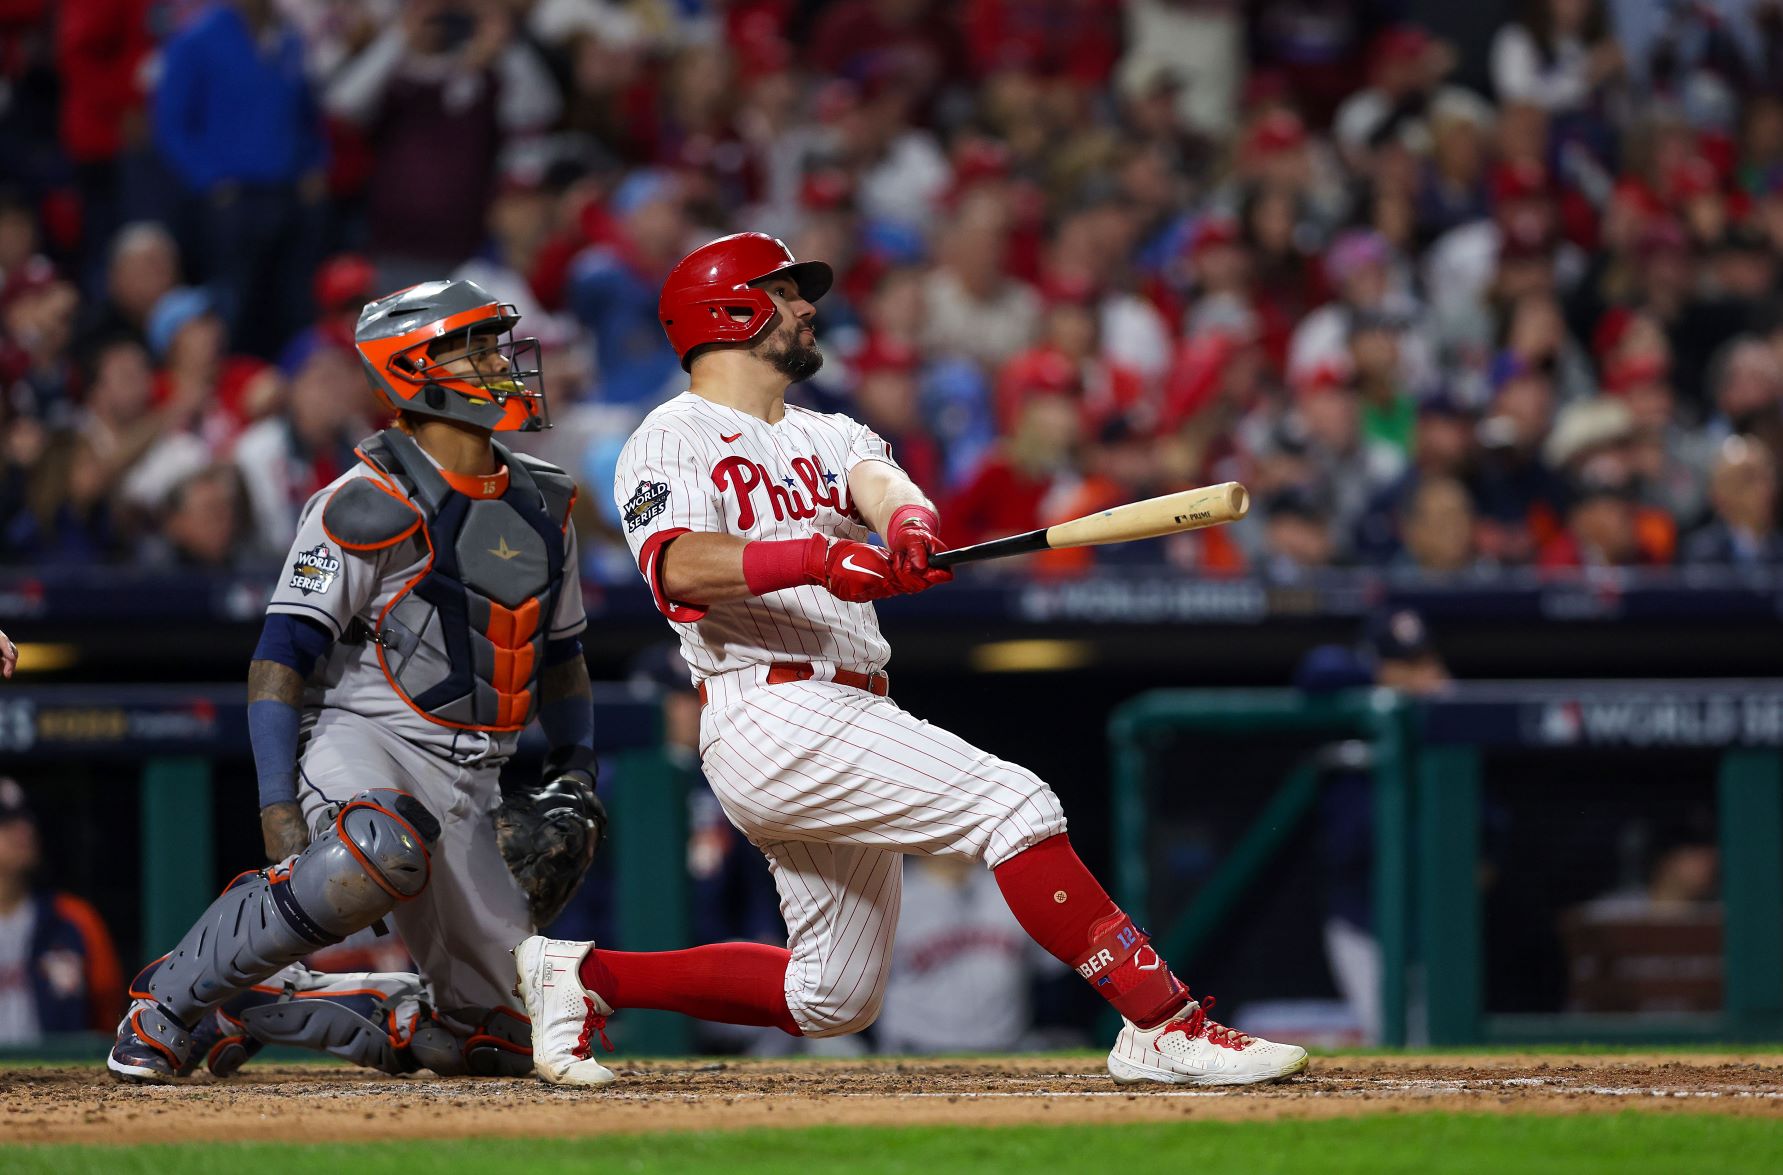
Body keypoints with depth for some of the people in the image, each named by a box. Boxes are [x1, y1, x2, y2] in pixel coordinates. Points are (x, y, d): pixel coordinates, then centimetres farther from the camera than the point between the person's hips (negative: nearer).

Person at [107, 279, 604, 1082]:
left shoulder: (542, 508, 12)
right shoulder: (369, 507, -12)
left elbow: (560, 653, 25)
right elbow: (280, 655, -16)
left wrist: (575, 774, 13)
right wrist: (279, 804, -25)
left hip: (468, 782, 7)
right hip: (358, 738, -7)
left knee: (501, 1035, 2)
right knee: (385, 849, -42)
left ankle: (251, 1006, 17)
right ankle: (171, 999, -25)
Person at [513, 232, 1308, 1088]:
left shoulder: (827, 437, 23)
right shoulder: (674, 440, 0)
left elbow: (880, 482, -1)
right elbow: (678, 569, -20)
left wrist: (910, 521, -26)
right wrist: (817, 557, -36)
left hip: (844, 723, 9)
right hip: (776, 719, -9)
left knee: (831, 1000, 12)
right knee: (1012, 802, -21)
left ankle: (587, 975, 21)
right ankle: (1161, 1024, -23)